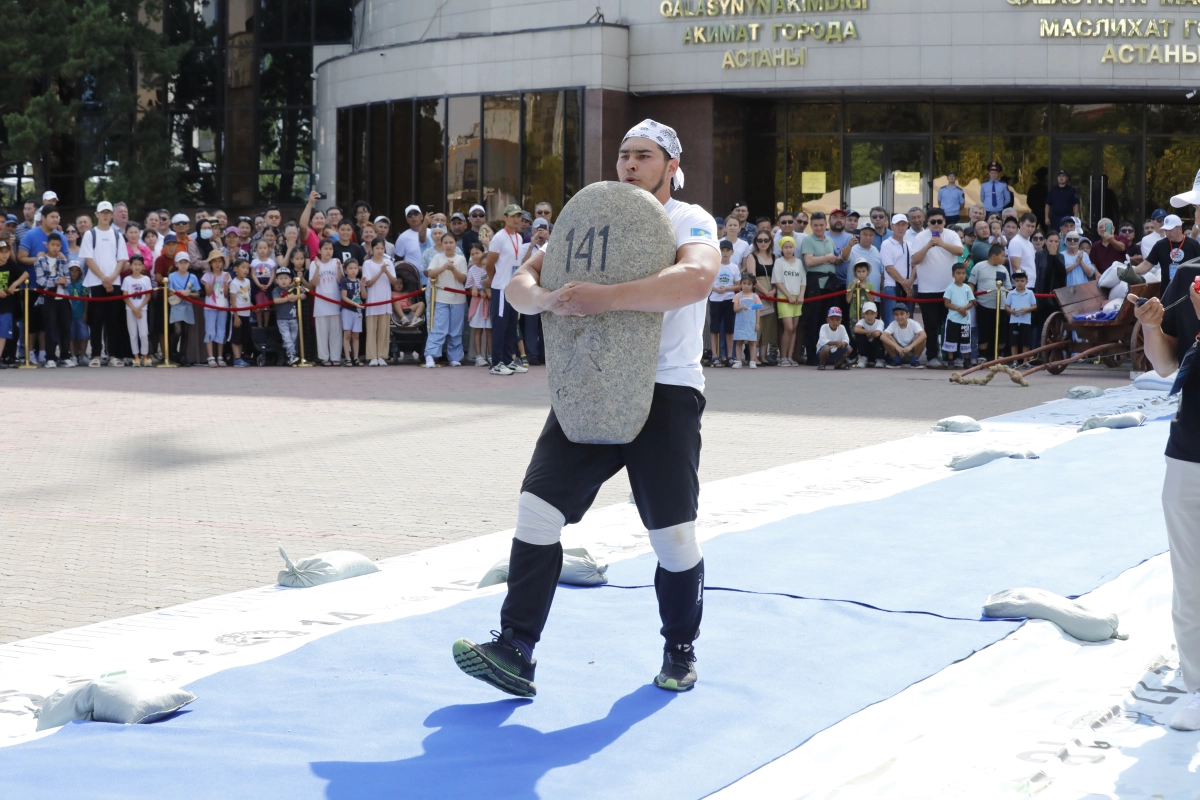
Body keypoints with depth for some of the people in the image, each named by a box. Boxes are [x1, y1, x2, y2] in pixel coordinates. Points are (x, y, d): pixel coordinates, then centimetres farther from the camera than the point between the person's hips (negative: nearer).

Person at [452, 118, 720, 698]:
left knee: (674, 537, -1)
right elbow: (520, 284, 5)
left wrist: (605, 298, -33)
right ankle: (514, 652, -6)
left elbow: (696, 278, -27)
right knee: (537, 509, -8)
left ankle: (680, 652, 23)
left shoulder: (689, 222, -3)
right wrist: (545, 297, -20)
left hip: (665, 394, -4)